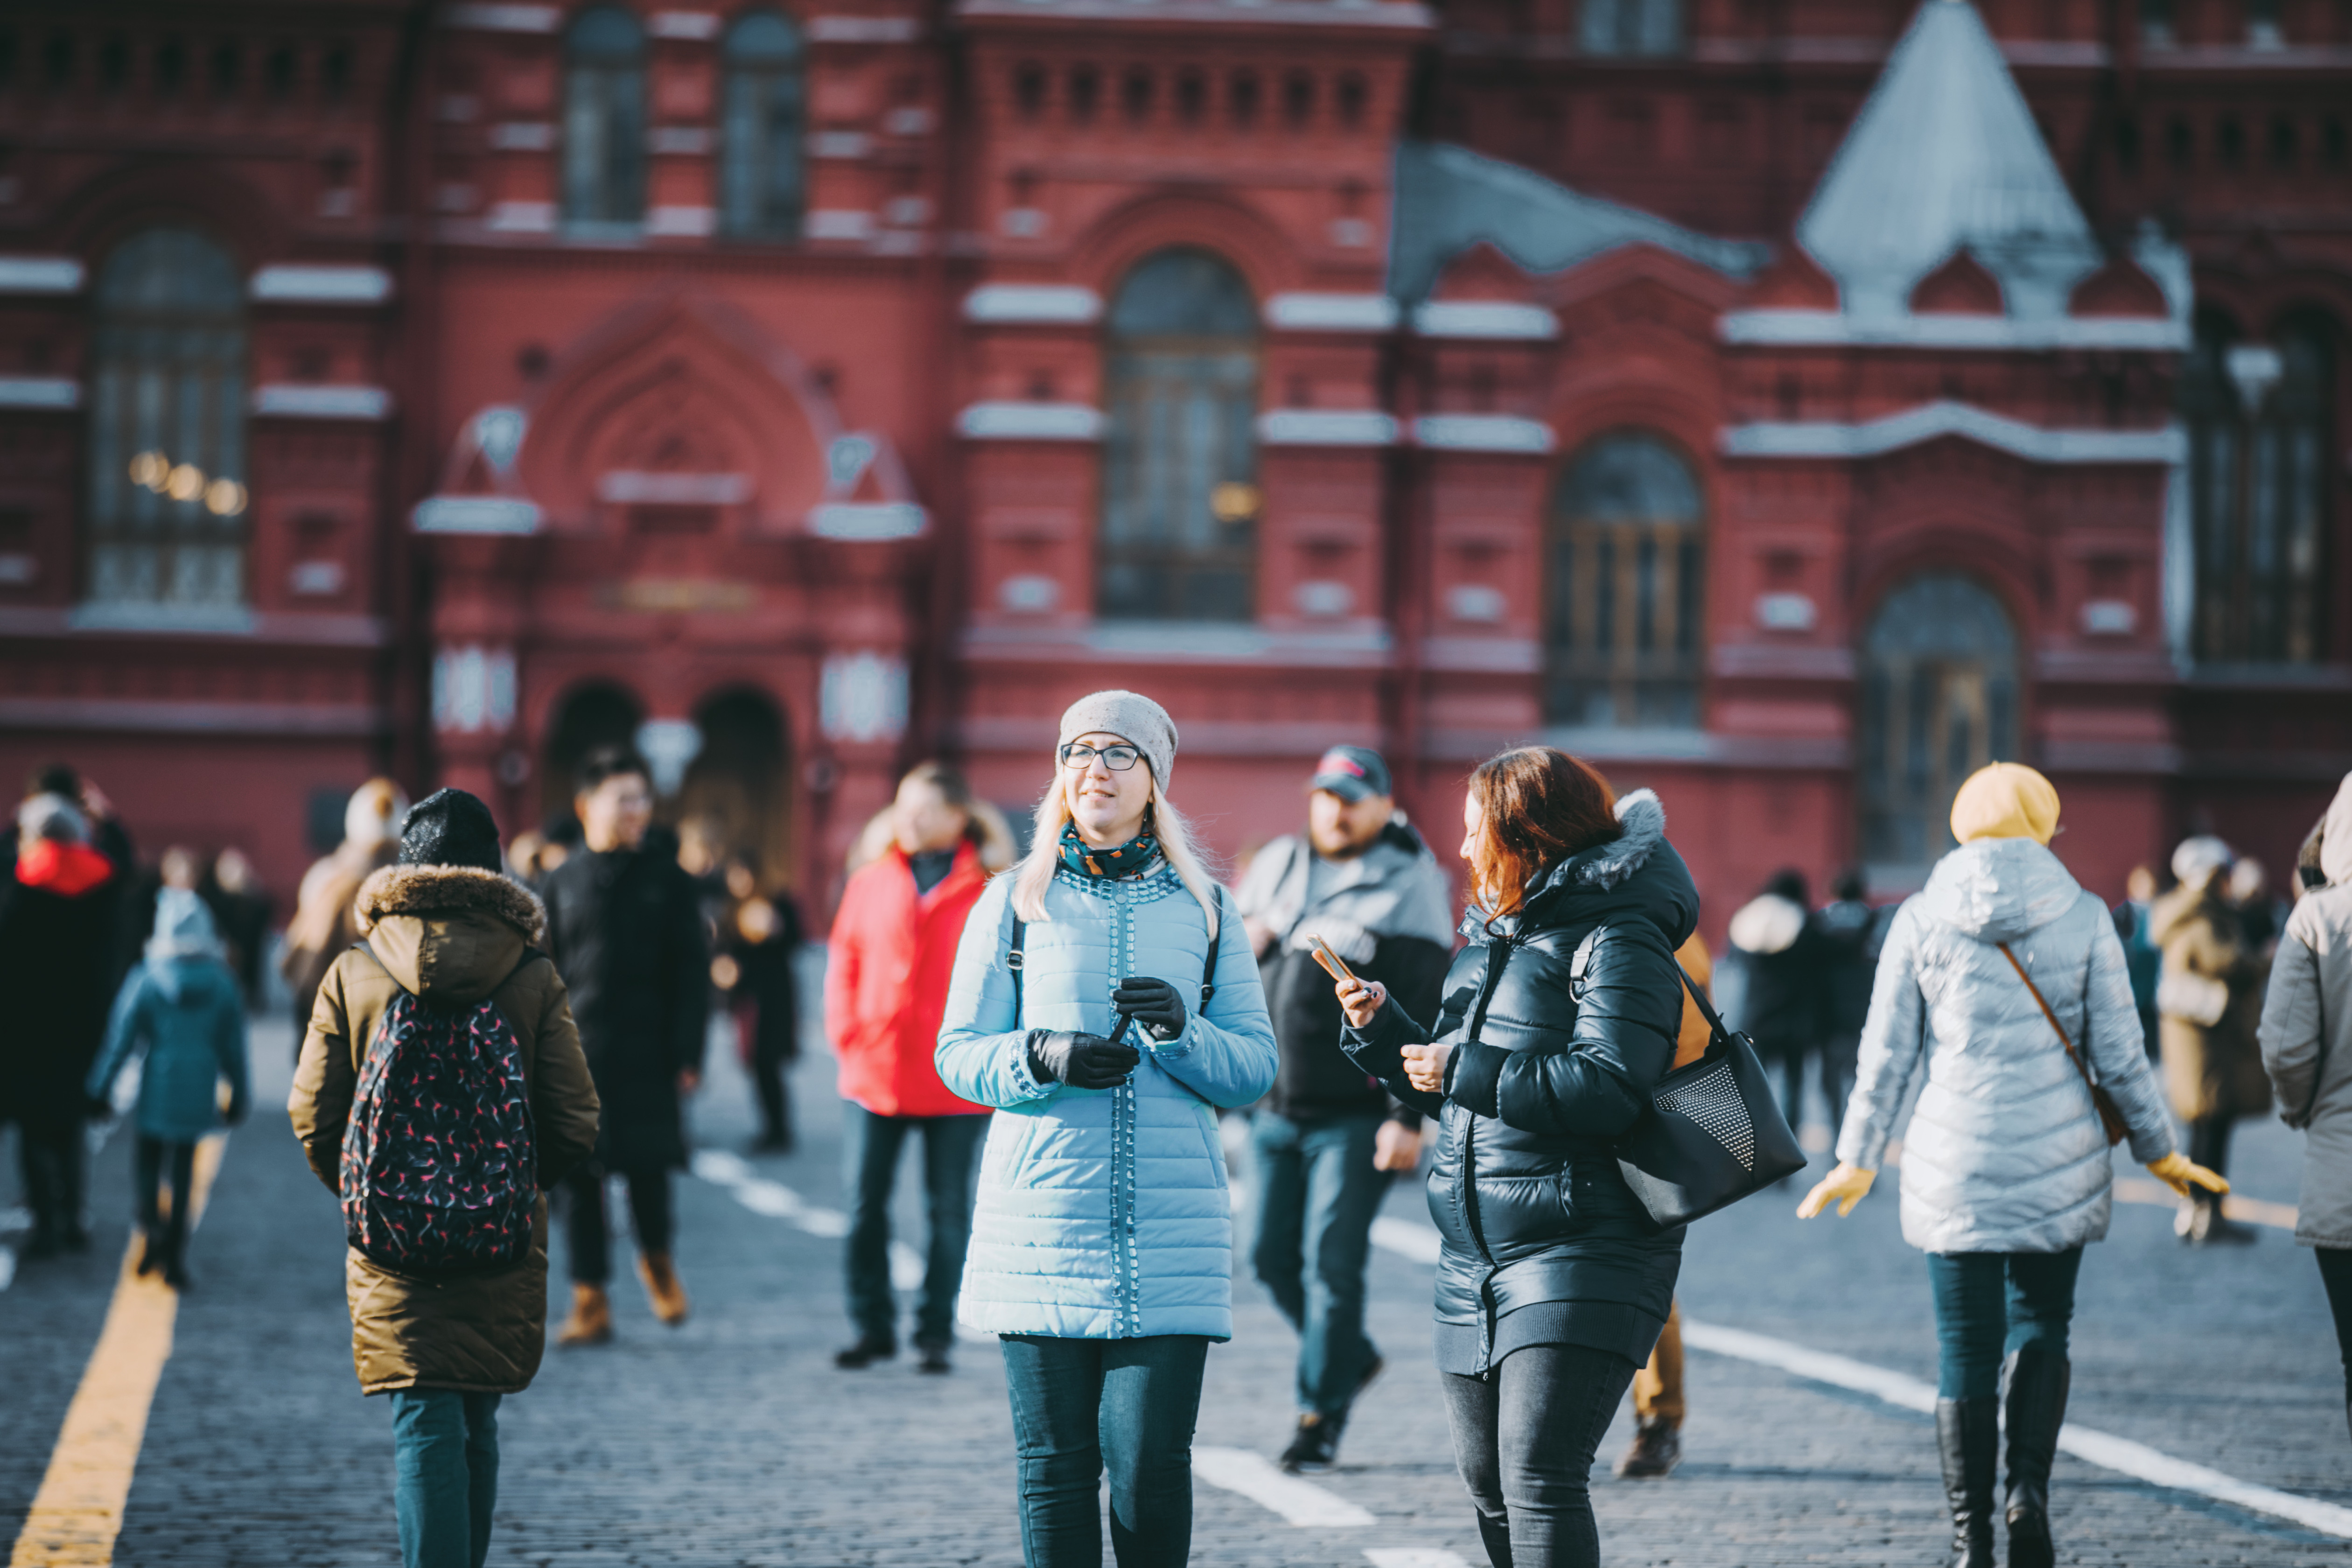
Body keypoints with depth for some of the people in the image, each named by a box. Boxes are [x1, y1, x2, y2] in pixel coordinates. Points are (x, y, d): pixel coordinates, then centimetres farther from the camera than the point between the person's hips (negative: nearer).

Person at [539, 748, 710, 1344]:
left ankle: (656, 1259, 26)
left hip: (646, 1055, -1)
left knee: (647, 1168, -4)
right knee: (578, 1178, 1)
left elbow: (692, 974, 4)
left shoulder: (668, 881, 5)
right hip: (575, 1053, 1)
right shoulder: (561, 884, 8)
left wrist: (688, 1055, -3)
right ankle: (590, 1302, 8)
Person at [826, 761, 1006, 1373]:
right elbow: (844, 962, 10)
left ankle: (936, 1333, 15)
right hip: (873, 1076, 2)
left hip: (956, 1085, -2)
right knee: (865, 1207, 3)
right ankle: (872, 1327, 13)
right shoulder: (871, 883, 6)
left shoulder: (988, 892, -2)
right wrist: (847, 1034, -1)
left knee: (948, 1212, 5)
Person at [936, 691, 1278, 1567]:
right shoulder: (1014, 901, 9)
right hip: (1043, 1223, 0)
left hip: (1169, 1233, 0)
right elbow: (959, 1055, 7)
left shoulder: (1203, 908, 12)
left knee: (1151, 1464, -6)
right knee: (1054, 1467, 1)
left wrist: (1182, 1034, -11)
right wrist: (1044, 1057, -13)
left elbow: (1257, 1067, 9)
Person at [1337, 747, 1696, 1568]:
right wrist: (1385, 1032, 9)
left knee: (1539, 1478, -17)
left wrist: (1466, 1070, -19)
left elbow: (1608, 1085, -24)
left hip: (1582, 1256, -9)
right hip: (1476, 1261, 9)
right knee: (1490, 1485, 13)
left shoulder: (1616, 942, -11)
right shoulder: (1490, 939, 17)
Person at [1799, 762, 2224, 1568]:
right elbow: (2119, 1054, -1)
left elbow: (1886, 1053, 2)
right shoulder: (2082, 917, -3)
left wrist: (1858, 1160, 12)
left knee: (1966, 1350, 6)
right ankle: (2029, 1492, -4)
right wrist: (2158, 1149, 12)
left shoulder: (1919, 920, -1)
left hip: (1954, 1166, 0)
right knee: (2041, 1327, 16)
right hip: (2057, 1161, 0)